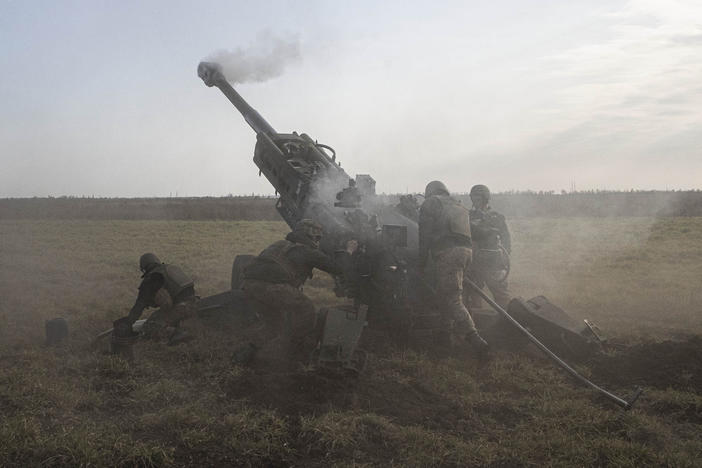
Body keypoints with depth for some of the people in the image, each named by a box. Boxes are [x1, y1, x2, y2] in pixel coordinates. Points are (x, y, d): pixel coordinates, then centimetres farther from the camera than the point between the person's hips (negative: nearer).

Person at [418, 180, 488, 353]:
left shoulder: (429, 203, 10)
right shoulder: (458, 205, 30)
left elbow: (425, 235, 2)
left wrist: (422, 262, 6)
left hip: (447, 253, -7)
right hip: (466, 250, 7)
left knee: (452, 298, -10)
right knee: (445, 293, 21)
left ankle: (473, 336, -21)